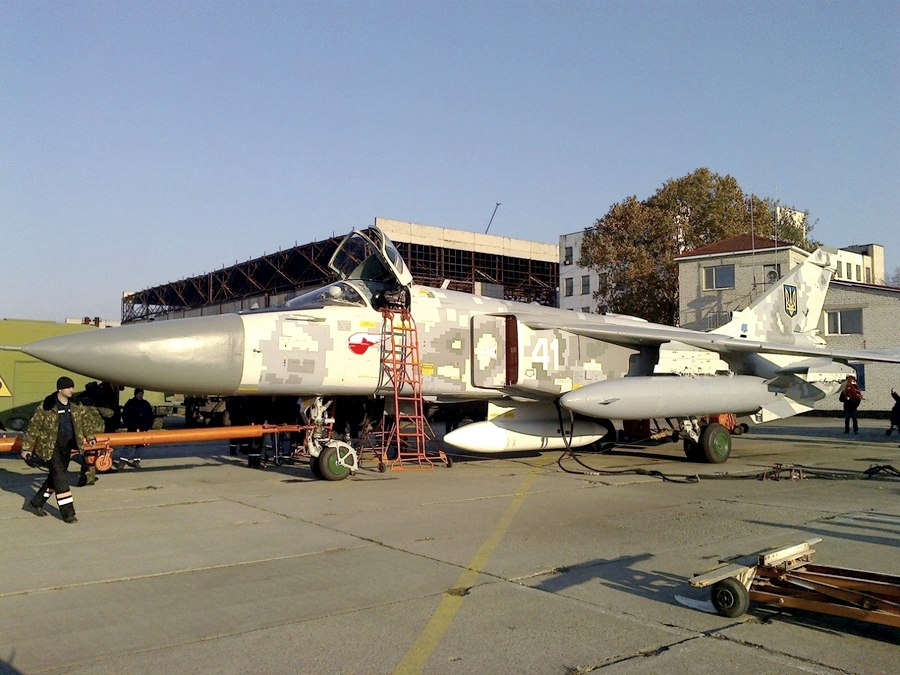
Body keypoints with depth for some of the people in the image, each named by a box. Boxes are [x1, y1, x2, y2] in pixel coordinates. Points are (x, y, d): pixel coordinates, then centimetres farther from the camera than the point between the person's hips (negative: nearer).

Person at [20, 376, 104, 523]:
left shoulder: (75, 406, 2)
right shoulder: (46, 407, -13)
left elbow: (87, 417, 18)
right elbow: (33, 427, -6)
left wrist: (90, 435, 10)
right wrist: (27, 448, -2)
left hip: (67, 446, 6)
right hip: (51, 447, -6)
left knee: (55, 477, 15)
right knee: (60, 477, -8)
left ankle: (36, 504, 34)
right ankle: (67, 512, -3)